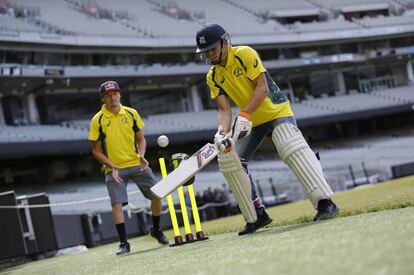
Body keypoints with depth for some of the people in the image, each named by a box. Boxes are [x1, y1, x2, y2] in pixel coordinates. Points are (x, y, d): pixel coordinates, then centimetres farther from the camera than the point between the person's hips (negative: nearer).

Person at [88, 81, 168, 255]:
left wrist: (141, 156, -8)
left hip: (136, 164, 3)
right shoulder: (98, 120, -5)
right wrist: (112, 167, -14)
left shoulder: (131, 114, 3)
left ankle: (156, 230, 21)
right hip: (114, 168, -3)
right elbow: (96, 151, -2)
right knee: (117, 203, -16)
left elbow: (141, 139, 11)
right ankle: (123, 243, -6)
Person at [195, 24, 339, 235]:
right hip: (251, 121, 7)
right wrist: (222, 132, -25)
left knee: (292, 150, -27)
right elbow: (223, 108, -4)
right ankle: (258, 215, 5)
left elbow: (262, 87, -23)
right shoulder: (213, 77, 1)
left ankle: (325, 203, -30)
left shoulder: (245, 54, -16)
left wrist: (244, 115, -33)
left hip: (276, 111, -7)